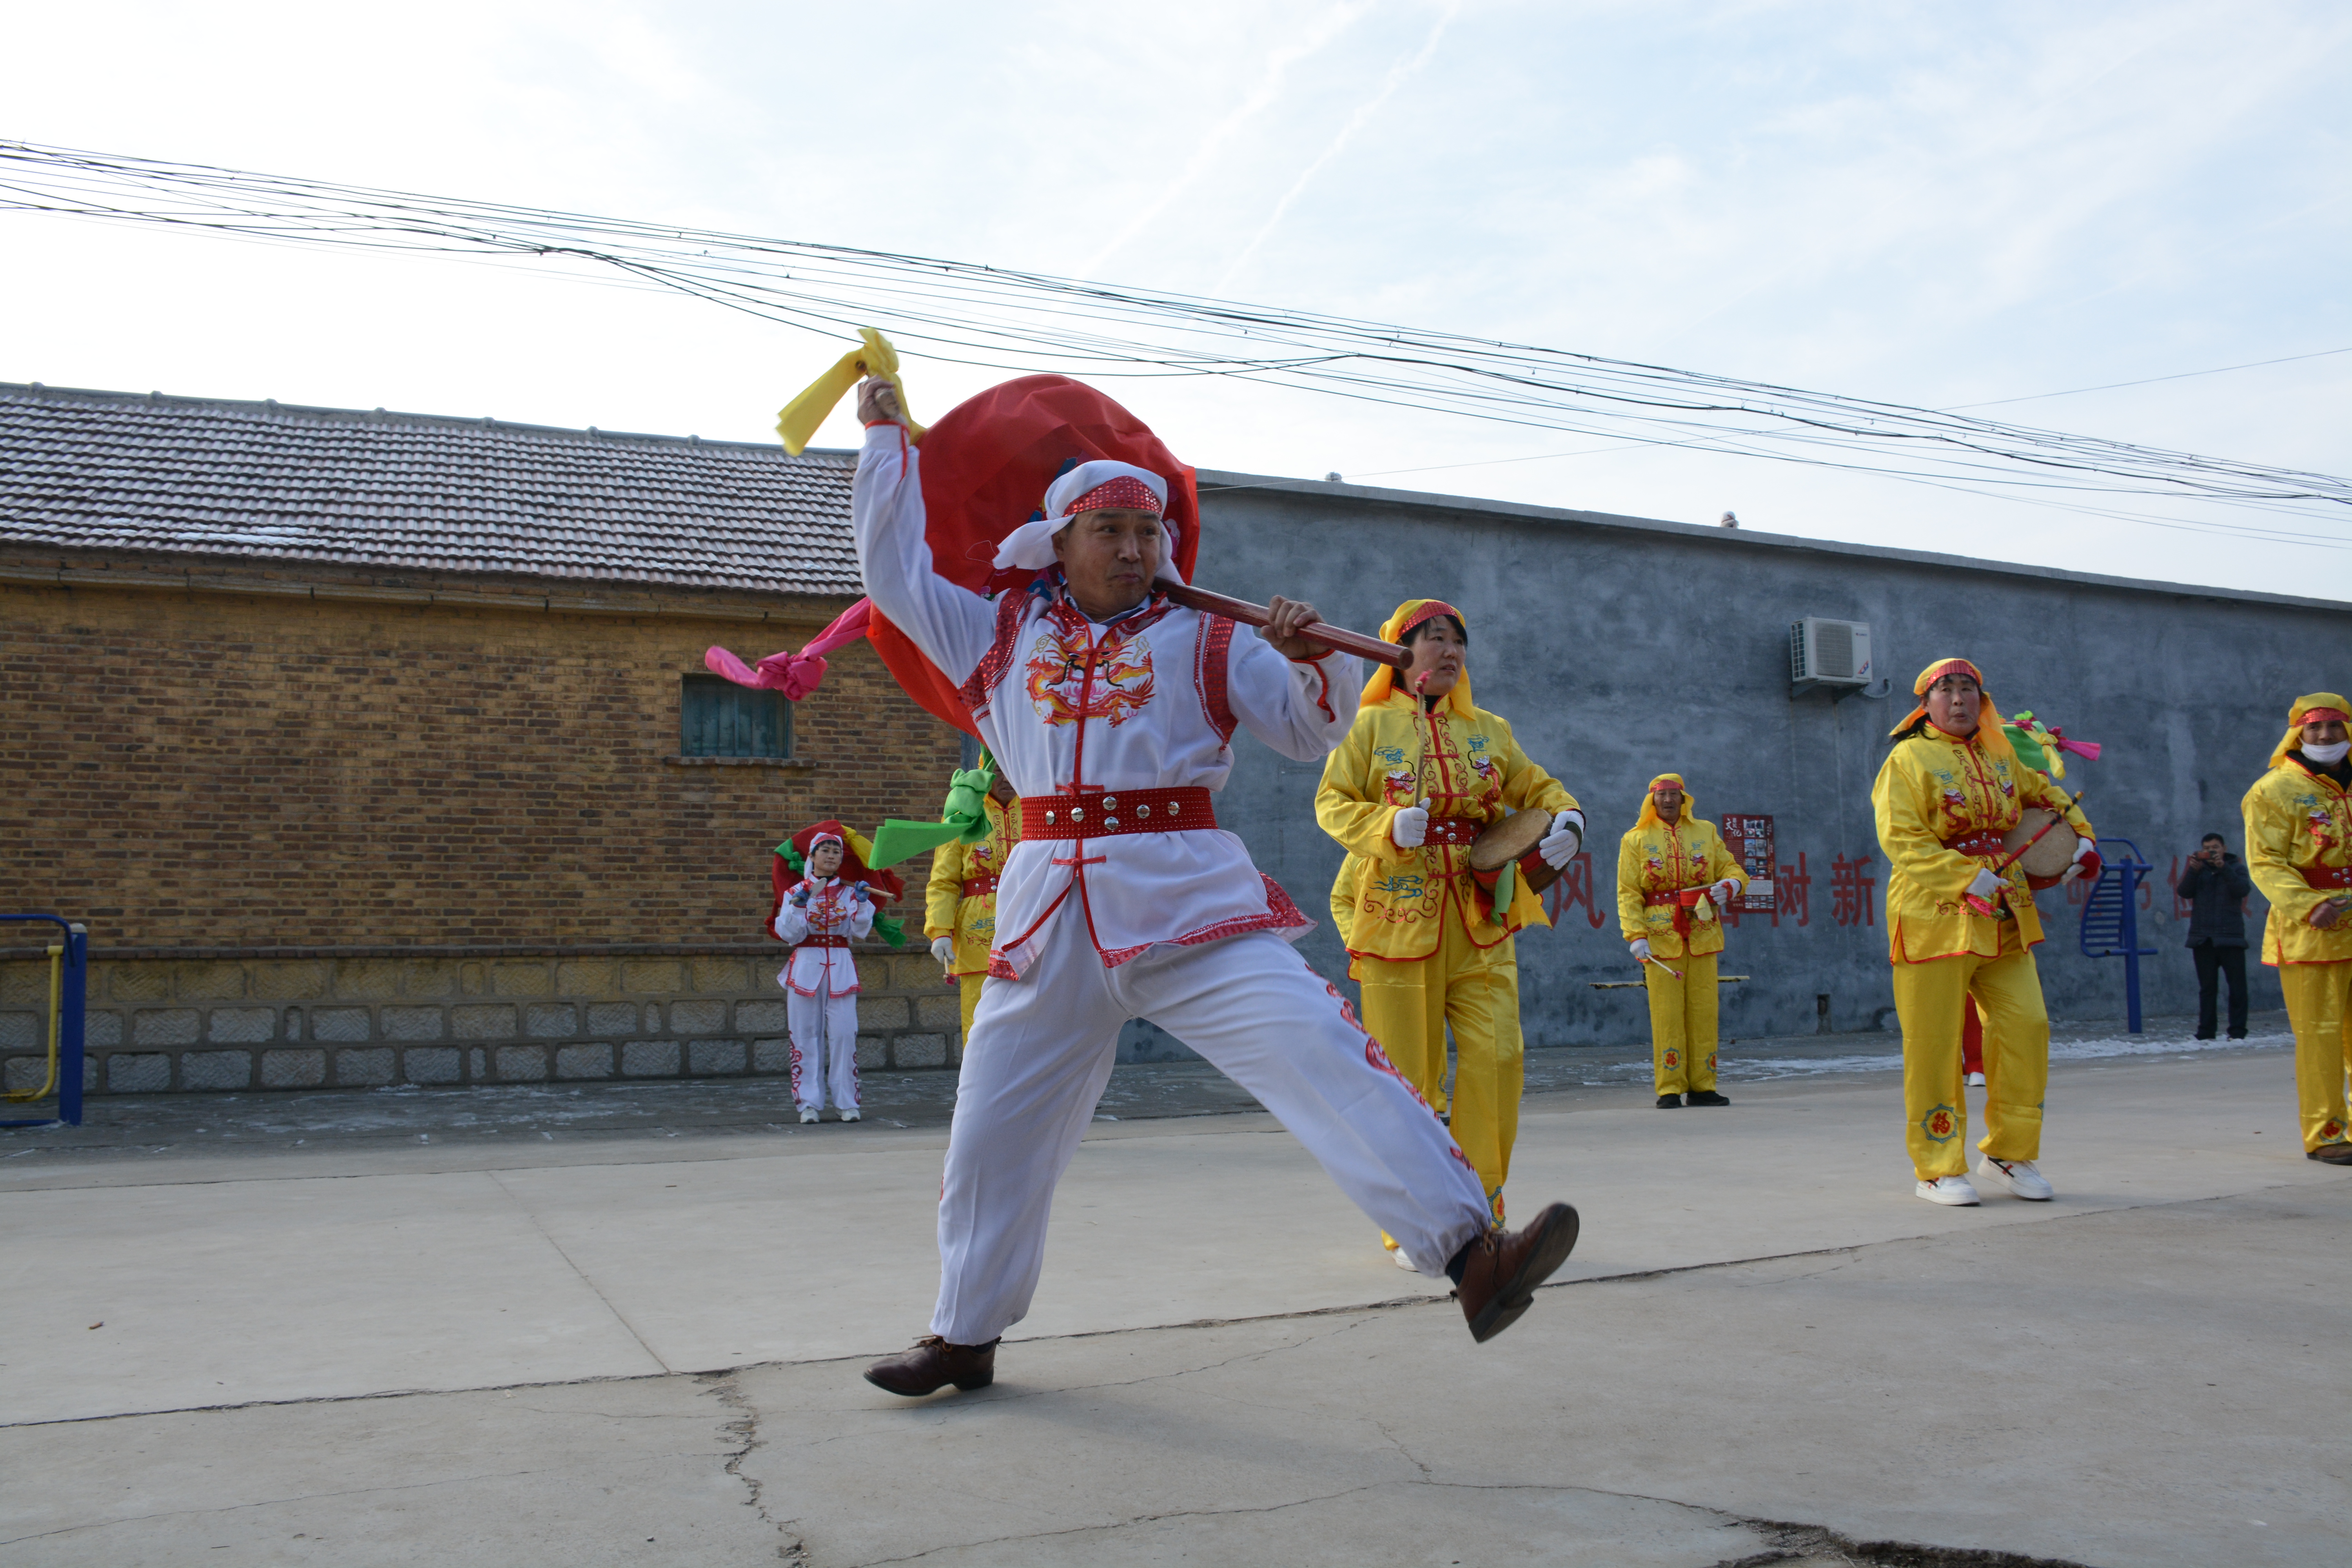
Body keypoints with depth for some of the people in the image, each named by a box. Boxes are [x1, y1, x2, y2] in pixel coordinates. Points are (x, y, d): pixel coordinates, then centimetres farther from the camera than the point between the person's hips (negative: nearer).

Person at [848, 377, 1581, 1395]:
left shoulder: (1202, 643, 10)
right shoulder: (1002, 635, 16)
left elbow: (1314, 733, 8)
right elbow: (896, 571, 23)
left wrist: (1314, 661, -12)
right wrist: (890, 439, 28)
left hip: (1188, 899, -3)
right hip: (1049, 909, 3)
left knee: (1321, 1055, -21)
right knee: (991, 1130, 11)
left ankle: (1472, 1255, -24)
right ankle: (964, 1338, 31)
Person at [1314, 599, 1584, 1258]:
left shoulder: (1488, 730, 15)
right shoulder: (1371, 725, 5)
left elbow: (1534, 786, 17)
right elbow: (1332, 803, 1)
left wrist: (1565, 816, -5)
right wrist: (1387, 826, -18)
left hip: (1480, 926, 3)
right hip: (1398, 921, -3)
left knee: (1497, 1057, -6)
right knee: (1408, 1075, 0)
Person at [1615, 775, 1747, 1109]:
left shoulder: (1706, 832, 13)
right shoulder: (1635, 840, 5)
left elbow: (1731, 868, 16)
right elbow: (1628, 893, -1)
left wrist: (1731, 884, -9)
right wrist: (1636, 935, -13)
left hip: (1703, 935, 3)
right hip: (1661, 938, -3)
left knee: (1703, 1010, 3)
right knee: (1667, 1013, -5)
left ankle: (1702, 1086, 10)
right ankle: (1670, 1089, -1)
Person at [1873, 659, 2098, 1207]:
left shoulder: (2001, 759, 17)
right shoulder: (1908, 760, -2)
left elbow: (2047, 795, 34)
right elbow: (1900, 839, -13)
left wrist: (2084, 838, 16)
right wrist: (1967, 877, -22)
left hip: (2003, 919, 6)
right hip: (1934, 915, -6)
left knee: (2026, 1027, 1)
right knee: (1935, 1044, -4)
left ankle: (2009, 1152, 18)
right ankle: (1938, 1169, 7)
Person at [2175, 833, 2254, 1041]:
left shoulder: (2236, 868, 9)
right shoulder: (2198, 869, 14)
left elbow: (2243, 890, -10)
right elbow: (2184, 893, 0)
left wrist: (2224, 868, -18)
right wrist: (2193, 871, -13)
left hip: (2231, 937, -2)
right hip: (2202, 938, 2)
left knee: (2237, 986, -4)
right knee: (2207, 987, 4)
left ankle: (2237, 1031, 0)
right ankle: (2205, 1032, 5)